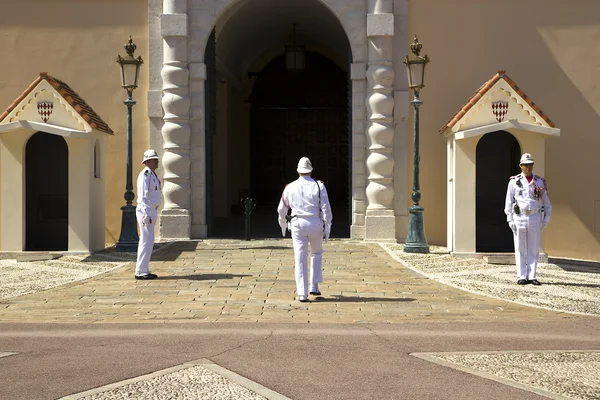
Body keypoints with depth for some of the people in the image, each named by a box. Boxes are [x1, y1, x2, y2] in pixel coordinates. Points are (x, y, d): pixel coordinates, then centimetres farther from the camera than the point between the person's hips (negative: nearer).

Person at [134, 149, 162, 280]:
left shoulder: (153, 175, 17)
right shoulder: (144, 175, -13)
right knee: (147, 241, -10)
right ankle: (141, 271, -7)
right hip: (145, 210, -10)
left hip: (151, 211, 10)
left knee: (146, 241, 11)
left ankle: (143, 270, 16)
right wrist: (146, 214, -23)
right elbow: (143, 196, -19)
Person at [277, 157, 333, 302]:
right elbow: (326, 209, -7)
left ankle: (302, 294, -2)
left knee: (300, 259, 1)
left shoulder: (290, 188, 4)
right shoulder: (319, 186, -1)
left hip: (298, 225, 0)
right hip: (315, 224, 0)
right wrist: (327, 228, 0)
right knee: (317, 253, 22)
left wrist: (283, 225, 28)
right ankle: (314, 286, 18)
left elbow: (281, 209, 12)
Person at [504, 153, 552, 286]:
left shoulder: (540, 182, 8)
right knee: (520, 250, 1)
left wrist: (546, 219, 5)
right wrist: (510, 220, -4)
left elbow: (546, 202, 12)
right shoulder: (514, 182, 2)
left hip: (535, 218, 2)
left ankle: (532, 276, 8)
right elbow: (508, 202, 2)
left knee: (534, 249, 3)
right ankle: (521, 276, 5)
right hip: (519, 218, -2)